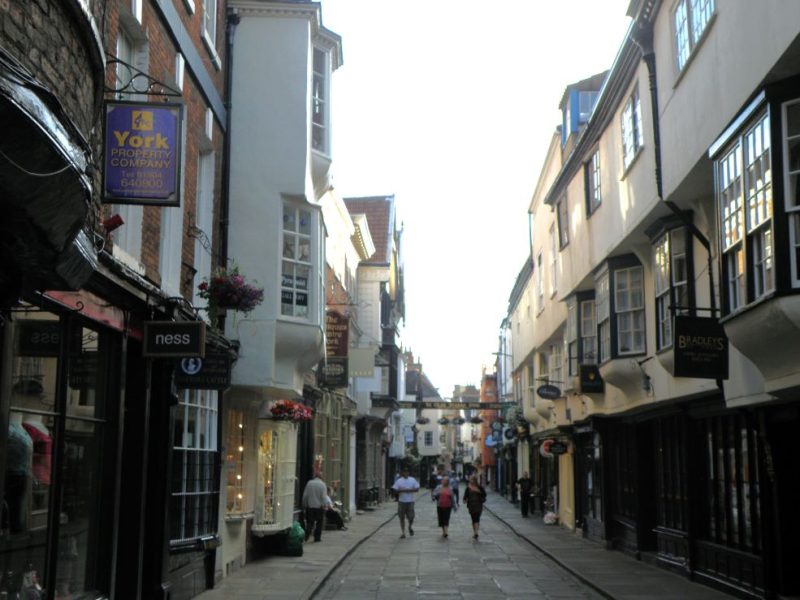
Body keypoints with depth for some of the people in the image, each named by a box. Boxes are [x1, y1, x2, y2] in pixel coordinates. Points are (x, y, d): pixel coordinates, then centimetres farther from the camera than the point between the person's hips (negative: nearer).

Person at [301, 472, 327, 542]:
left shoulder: (309, 483, 1)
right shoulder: (322, 484, -5)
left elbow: (305, 495, 2)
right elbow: (323, 497, -10)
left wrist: (305, 505, 11)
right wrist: (323, 506, -3)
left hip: (310, 506, 2)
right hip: (319, 507, -1)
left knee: (309, 522, 7)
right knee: (319, 523, 10)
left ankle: (306, 535, -12)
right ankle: (317, 537, 11)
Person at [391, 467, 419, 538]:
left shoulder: (413, 480, 3)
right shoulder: (399, 481, 1)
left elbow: (417, 489, -1)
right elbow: (395, 490, -3)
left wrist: (408, 490, -13)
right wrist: (402, 490, -17)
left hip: (410, 501, 0)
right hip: (401, 501, 0)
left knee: (411, 517, -2)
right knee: (402, 518, 3)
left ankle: (410, 527, 30)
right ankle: (403, 533, 11)